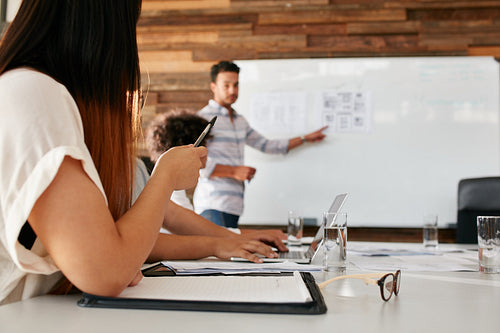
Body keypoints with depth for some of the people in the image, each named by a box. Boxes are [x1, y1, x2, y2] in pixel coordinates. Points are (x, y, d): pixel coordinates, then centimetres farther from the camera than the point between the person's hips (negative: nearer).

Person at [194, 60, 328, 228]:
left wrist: (305, 138, 31)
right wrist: (234, 171, -12)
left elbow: (266, 145, 29)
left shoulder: (240, 121, 20)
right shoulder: (204, 118, -6)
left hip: (235, 206, 7)